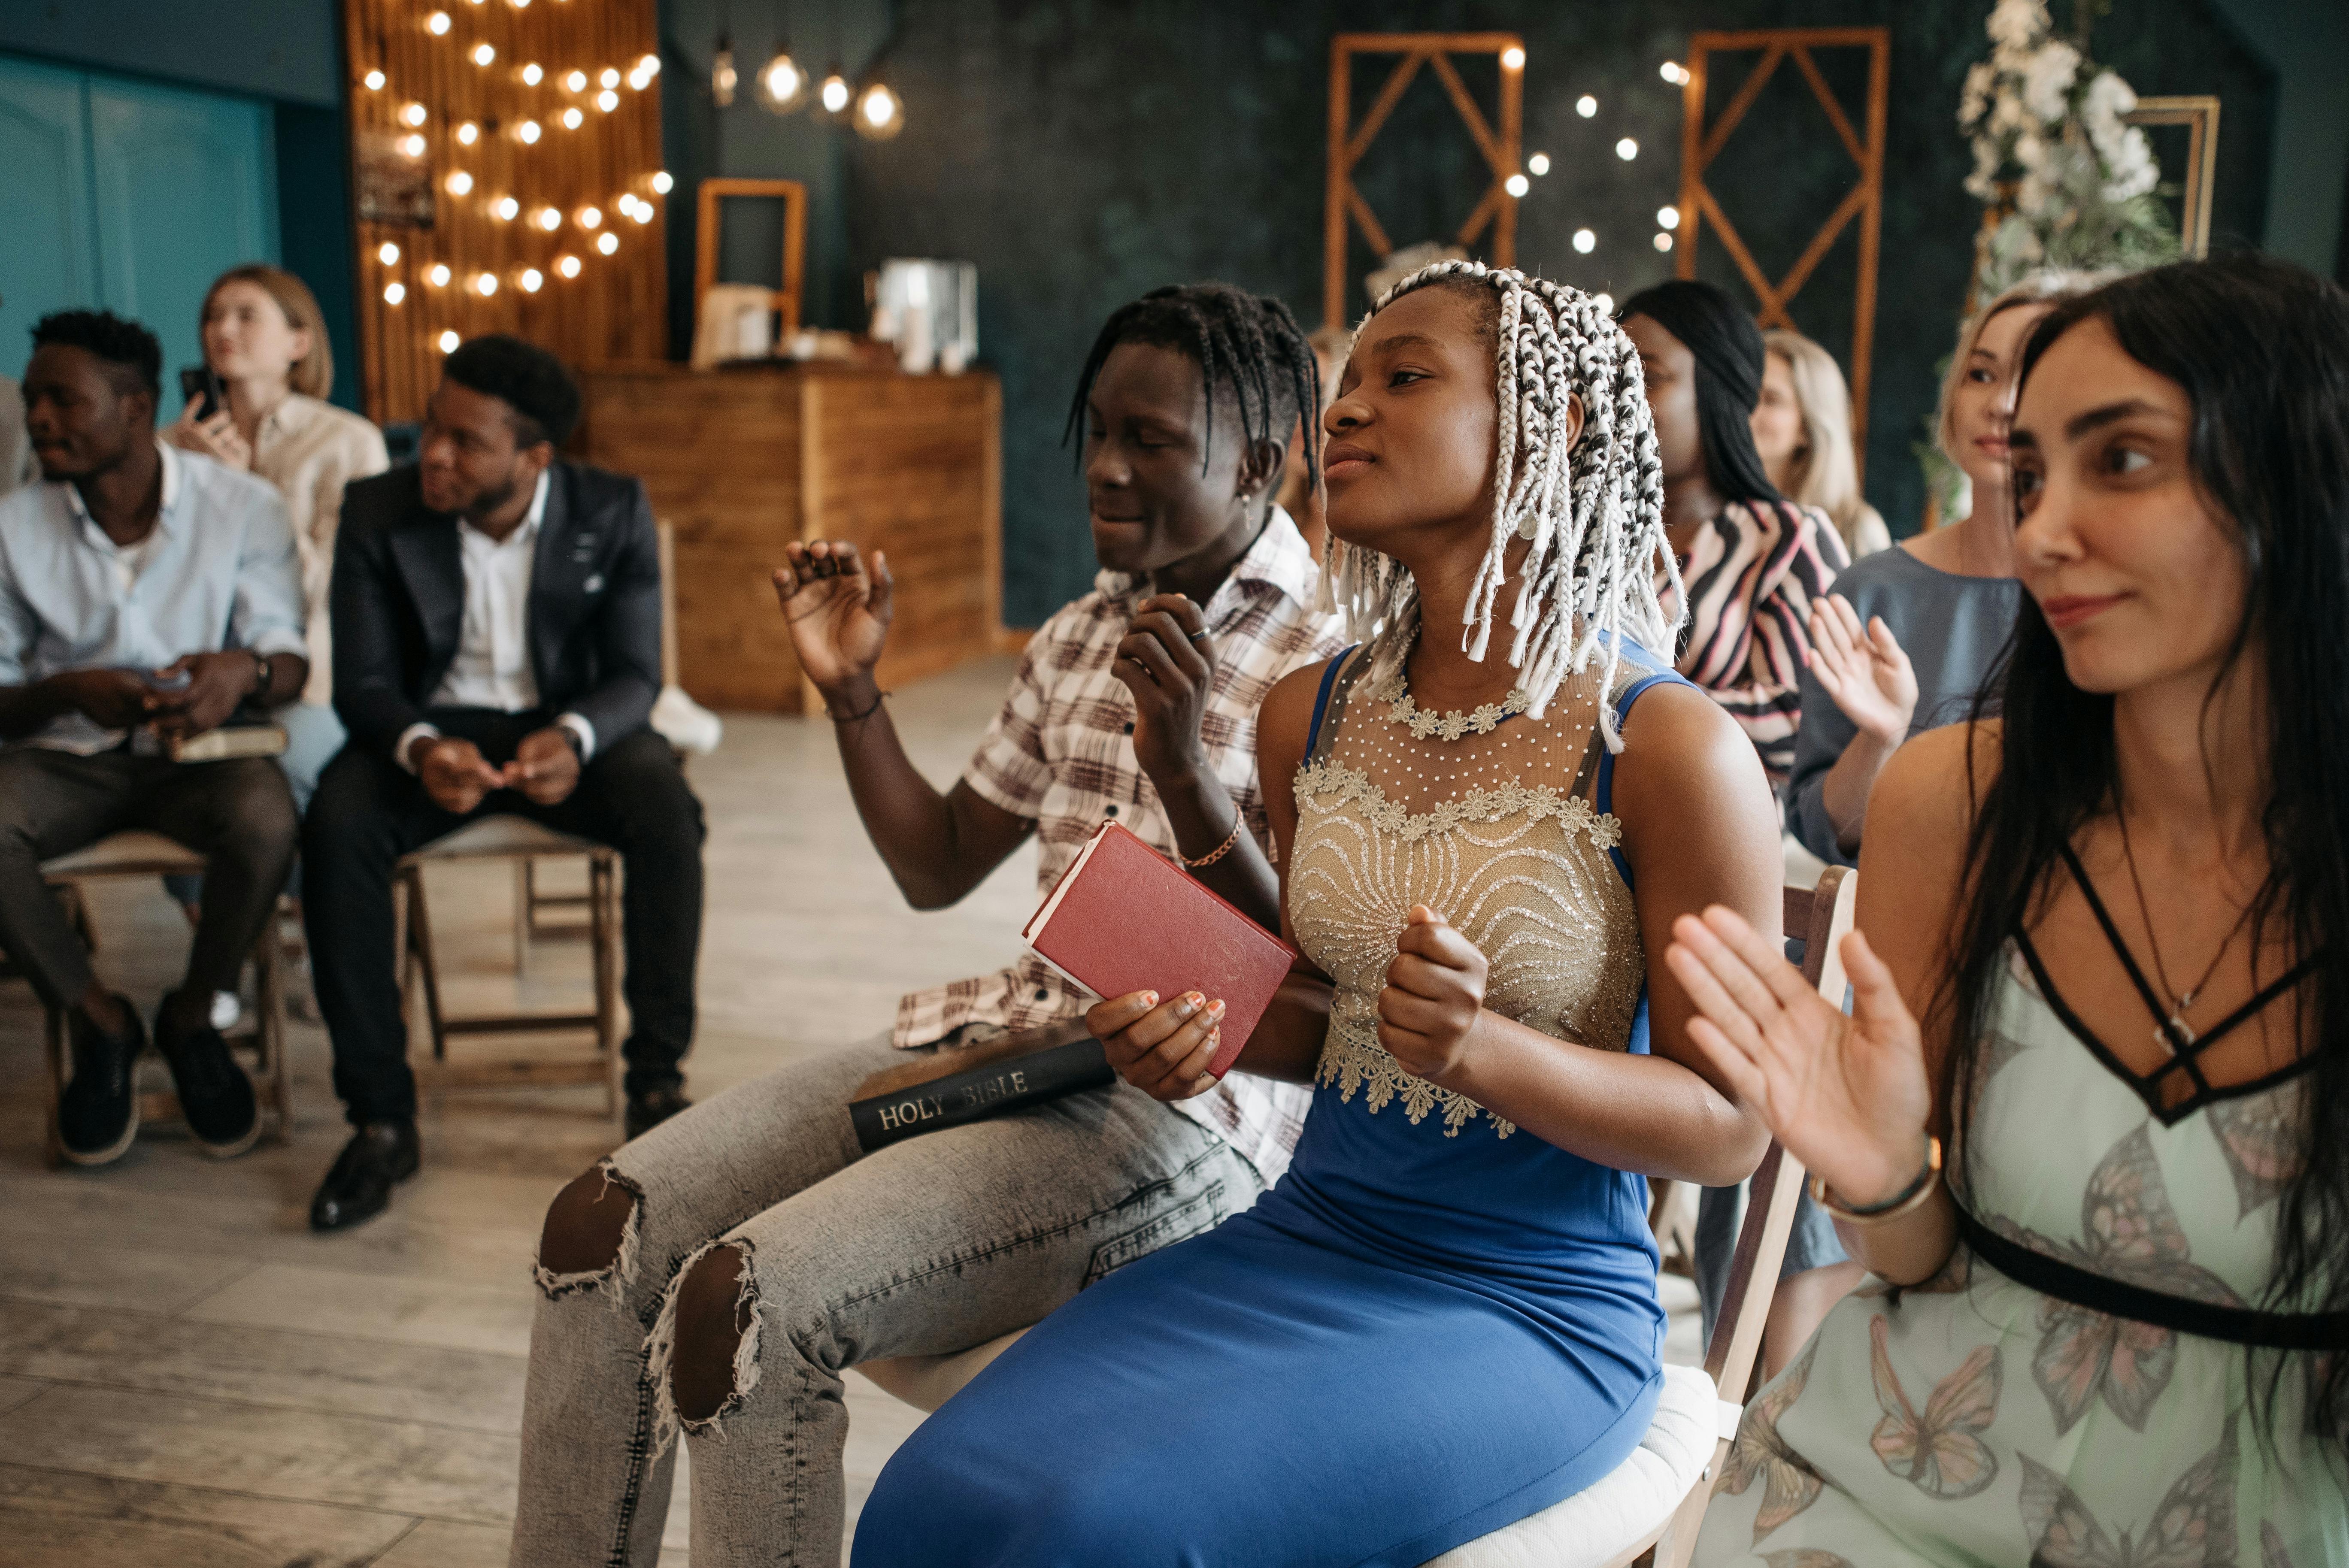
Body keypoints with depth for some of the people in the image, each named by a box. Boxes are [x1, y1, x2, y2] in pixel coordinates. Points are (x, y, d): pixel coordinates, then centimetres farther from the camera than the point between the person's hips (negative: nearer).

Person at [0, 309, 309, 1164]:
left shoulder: (244, 507, -5)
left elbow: (289, 661, -6)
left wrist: (245, 672, -31)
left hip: (200, 749, -1)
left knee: (267, 826, -34)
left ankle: (192, 1017, -3)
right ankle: (98, 1020, -3)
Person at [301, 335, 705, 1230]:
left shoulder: (614, 513, -8)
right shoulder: (377, 513, -7)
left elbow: (634, 673, -8)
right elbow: (362, 681, -7)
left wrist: (574, 737, -32)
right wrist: (419, 748, -31)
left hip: (568, 726, 0)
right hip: (432, 728, 1)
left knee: (667, 813, -32)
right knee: (335, 827, -31)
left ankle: (658, 1083, -18)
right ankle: (380, 1118, -20)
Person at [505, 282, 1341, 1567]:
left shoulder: (1323, 665, -8)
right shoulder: (1077, 640, 15)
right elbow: (937, 869, 22)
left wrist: (1185, 768, -26)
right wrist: (852, 691, 10)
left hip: (1180, 1109, -7)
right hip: (1003, 1039, 8)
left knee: (747, 1302, -25)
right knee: (607, 1223, -6)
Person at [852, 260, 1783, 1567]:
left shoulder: (1670, 748, -13)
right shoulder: (1313, 718, 5)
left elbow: (1731, 1126, -9)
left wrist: (1488, 1051, -26)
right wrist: (1209, 1034, -5)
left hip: (1535, 1305, -5)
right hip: (1309, 1236, 5)